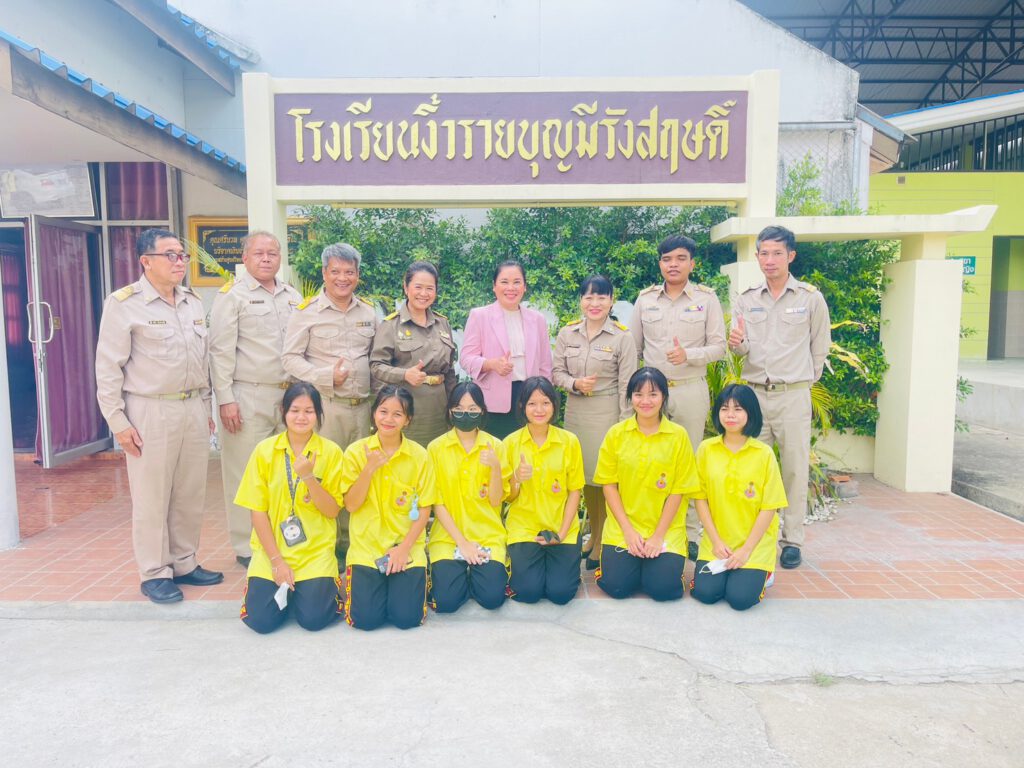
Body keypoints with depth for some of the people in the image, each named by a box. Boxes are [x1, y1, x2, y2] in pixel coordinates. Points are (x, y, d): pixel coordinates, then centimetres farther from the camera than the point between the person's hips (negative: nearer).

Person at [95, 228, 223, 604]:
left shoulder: (193, 302, 11)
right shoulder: (123, 304, -7)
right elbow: (109, 368, -7)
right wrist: (118, 421, -10)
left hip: (193, 409, 6)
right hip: (150, 412, -6)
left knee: (191, 494, 12)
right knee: (152, 497, 3)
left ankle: (184, 564, 26)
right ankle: (155, 573, 17)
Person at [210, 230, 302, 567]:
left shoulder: (293, 297, 14)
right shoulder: (232, 295, -2)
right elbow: (221, 350, -6)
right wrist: (225, 399, -11)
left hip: (288, 396, 5)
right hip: (248, 397, -5)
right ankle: (247, 547, 12)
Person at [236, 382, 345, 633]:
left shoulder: (331, 452, -5)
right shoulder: (264, 450, -3)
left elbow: (332, 511, -6)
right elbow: (258, 511, -3)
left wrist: (308, 477, -21)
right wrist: (276, 561, -9)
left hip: (316, 552, -1)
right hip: (271, 550, 1)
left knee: (313, 618, -16)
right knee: (261, 620, -13)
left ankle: (317, 586, 18)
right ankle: (286, 588, 19)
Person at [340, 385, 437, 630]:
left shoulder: (419, 455, -5)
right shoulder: (357, 451, -3)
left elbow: (424, 510, -2)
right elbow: (351, 505, -6)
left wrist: (404, 548, -12)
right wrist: (369, 469, -19)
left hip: (407, 547, 0)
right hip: (366, 547, 0)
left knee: (407, 617, -11)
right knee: (366, 619, -10)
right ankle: (355, 578, 22)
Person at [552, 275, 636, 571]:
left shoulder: (622, 337, -6)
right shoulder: (567, 333, 4)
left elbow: (626, 384, -6)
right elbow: (556, 372, 8)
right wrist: (574, 383, -13)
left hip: (607, 411, -3)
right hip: (575, 409, 4)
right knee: (583, 474, 11)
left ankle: (603, 542, 15)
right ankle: (594, 534, 29)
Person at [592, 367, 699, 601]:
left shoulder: (678, 435, -4)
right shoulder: (616, 433, 0)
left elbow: (678, 490, -3)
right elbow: (609, 484, 0)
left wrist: (658, 536, -9)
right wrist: (628, 530, -8)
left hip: (665, 529, -1)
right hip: (623, 528, 1)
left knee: (662, 588, -17)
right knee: (616, 585, -15)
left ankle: (655, 560, 16)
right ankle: (632, 561, 18)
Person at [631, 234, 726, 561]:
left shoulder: (707, 298, 1)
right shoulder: (645, 299, 7)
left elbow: (719, 347, -2)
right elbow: (633, 347, 11)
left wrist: (689, 355, -19)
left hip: (691, 390, -2)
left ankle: (690, 533, 14)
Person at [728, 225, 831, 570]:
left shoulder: (811, 298, 1)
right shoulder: (746, 299, 7)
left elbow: (820, 348, 9)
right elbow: (742, 349, 4)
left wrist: (804, 381, 11)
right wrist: (738, 342, -18)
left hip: (794, 395, -2)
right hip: (755, 393, 2)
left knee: (794, 470, 3)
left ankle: (792, 541, 14)